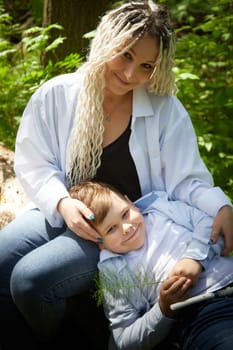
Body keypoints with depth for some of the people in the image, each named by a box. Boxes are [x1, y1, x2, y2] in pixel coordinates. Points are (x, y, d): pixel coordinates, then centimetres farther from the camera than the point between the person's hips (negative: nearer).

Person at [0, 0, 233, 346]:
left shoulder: (166, 110, -8)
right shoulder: (56, 95, -5)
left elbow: (186, 181, -7)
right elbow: (34, 166, -1)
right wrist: (62, 203, -20)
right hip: (59, 213, 4)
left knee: (30, 278, -26)